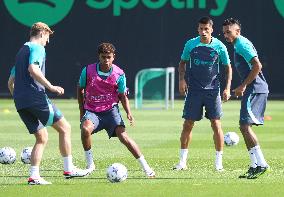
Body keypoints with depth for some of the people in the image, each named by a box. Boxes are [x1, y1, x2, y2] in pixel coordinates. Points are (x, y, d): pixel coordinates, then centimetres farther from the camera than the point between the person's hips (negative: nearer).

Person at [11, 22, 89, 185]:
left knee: (42, 138, 12)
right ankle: (69, 169, -2)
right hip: (35, 96, -9)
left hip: (20, 102, 9)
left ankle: (34, 176, 1)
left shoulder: (21, 52, 24)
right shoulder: (37, 48, -3)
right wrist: (50, 86, -21)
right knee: (65, 128, 0)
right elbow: (33, 69, -23)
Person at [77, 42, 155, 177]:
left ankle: (146, 168, -11)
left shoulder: (119, 74, -6)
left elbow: (123, 96, 5)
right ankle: (90, 165, -12)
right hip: (91, 110, 0)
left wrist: (129, 113, -11)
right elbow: (80, 89, 11)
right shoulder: (88, 71, -6)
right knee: (85, 128, -31)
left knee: (123, 136, -19)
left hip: (111, 109, 0)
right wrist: (81, 111, 8)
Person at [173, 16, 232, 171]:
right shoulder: (191, 44, -1)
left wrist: (227, 88, -2)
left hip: (212, 90, -1)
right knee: (188, 124, 0)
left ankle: (219, 162, 2)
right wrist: (182, 79, -2)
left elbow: (228, 67, 6)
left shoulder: (219, 47, -4)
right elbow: (183, 63, 14)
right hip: (194, 90, 1)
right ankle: (182, 161, 9)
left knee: (216, 124, -6)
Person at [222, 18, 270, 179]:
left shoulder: (242, 44, -11)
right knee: (245, 127, 10)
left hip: (255, 90, -11)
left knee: (245, 126, -15)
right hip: (251, 91, 11)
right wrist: (243, 88, 21)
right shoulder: (239, 45, 20)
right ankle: (255, 166, 10)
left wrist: (243, 86, -17)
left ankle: (261, 164, -16)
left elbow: (257, 66, -21)